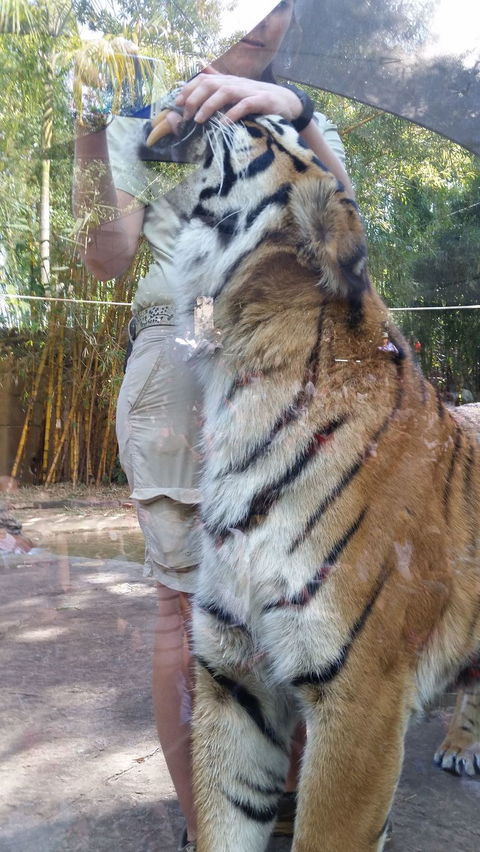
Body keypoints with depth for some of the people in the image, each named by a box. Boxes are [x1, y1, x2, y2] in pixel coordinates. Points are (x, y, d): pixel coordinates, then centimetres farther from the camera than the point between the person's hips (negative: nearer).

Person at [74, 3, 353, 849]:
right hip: (180, 365, -2)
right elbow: (107, 259, 1)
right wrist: (87, 141, -12)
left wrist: (293, 110, -22)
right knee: (190, 603, -2)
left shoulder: (304, 125, 17)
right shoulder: (145, 120, 10)